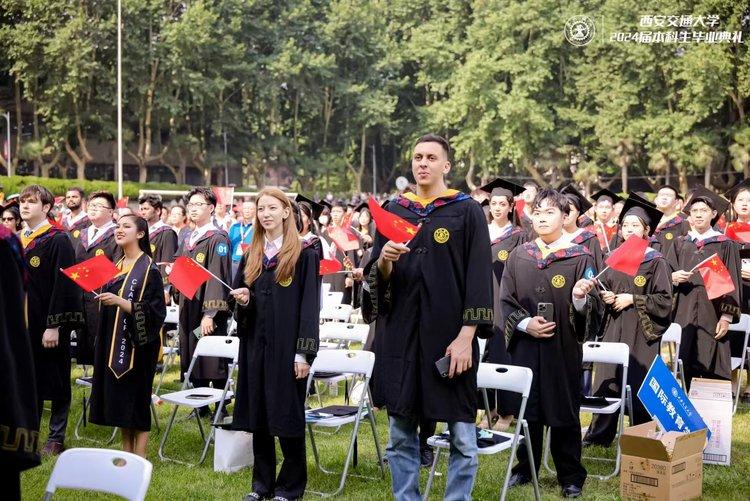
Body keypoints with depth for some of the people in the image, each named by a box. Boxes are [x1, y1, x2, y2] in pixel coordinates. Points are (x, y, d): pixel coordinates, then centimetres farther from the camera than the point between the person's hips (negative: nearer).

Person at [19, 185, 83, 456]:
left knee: (56, 381, 3)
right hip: (24, 322, 7)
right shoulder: (19, 241, 11)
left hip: (49, 323, -7)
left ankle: (56, 438, 13)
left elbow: (63, 285, -17)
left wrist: (54, 325, -20)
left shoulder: (58, 240, -12)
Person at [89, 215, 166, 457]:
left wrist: (120, 302, -26)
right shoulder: (117, 265, 13)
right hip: (114, 343, 8)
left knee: (136, 400, -3)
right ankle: (126, 454, 20)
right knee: (119, 399, 10)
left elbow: (155, 310, -18)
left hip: (138, 344, -8)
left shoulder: (149, 268, -11)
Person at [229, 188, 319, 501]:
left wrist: (304, 353, -15)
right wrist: (243, 301, -7)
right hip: (255, 346, 6)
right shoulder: (250, 257, 13)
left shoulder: (304, 254, -5)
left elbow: (310, 305, -9)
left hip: (286, 347, -5)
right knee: (258, 415, 9)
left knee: (287, 415, 1)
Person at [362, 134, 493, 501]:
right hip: (399, 333, 3)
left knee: (461, 436, 0)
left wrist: (466, 336, -14)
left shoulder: (467, 211, -1)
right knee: (400, 436, 8)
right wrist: (384, 261, -15)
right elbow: (376, 277, 8)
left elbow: (479, 278, -5)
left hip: (449, 335, -3)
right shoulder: (393, 211, 10)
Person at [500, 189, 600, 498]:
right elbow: (505, 301, 5)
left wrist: (579, 298, -26)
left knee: (564, 413, 4)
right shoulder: (518, 256, 6)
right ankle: (525, 468, 26)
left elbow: (593, 309, -4)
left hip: (563, 348, -2)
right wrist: (524, 323, -12)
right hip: (524, 347, 3)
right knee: (526, 408, 10)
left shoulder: (581, 258, -2)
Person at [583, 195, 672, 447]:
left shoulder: (656, 262, -3)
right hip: (613, 329, 5)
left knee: (638, 384, -3)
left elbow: (664, 300, -8)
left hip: (641, 332, -4)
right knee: (607, 381, 3)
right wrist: (604, 296, -2)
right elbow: (602, 287, 20)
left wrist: (632, 299, -13)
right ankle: (599, 435, 12)